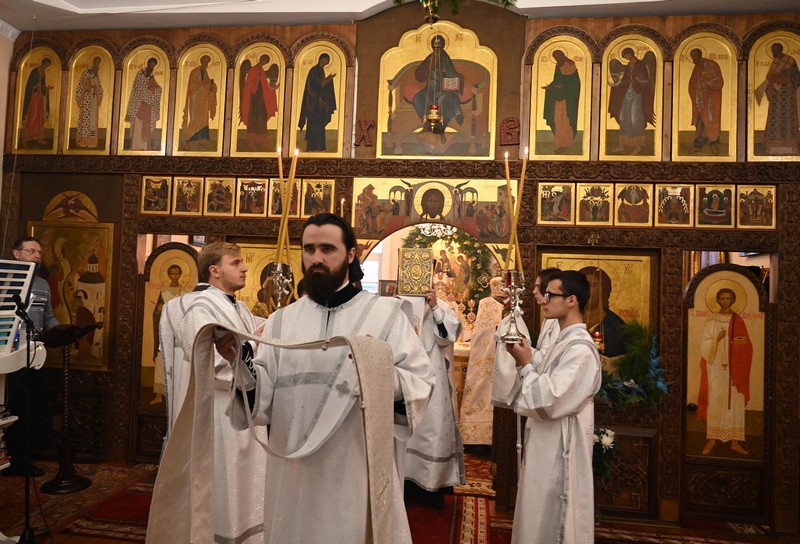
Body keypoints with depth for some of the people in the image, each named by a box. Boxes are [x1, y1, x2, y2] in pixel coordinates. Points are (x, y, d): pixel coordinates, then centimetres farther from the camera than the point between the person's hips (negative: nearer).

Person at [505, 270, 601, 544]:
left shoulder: (580, 348, -22)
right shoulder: (564, 341, 9)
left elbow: (549, 401, -27)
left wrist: (526, 365, -16)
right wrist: (525, 360, 1)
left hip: (560, 447, -10)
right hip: (547, 444, 10)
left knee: (553, 521, 6)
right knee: (542, 517, 21)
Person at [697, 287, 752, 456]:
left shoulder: (738, 321, 5)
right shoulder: (711, 320, 3)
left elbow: (747, 345, 1)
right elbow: (704, 345, -2)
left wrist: (737, 343, -20)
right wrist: (717, 339, -18)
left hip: (734, 368, 1)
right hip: (716, 367, -1)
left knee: (735, 401, 1)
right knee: (715, 401, -3)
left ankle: (735, 441, 9)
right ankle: (711, 439, 4)